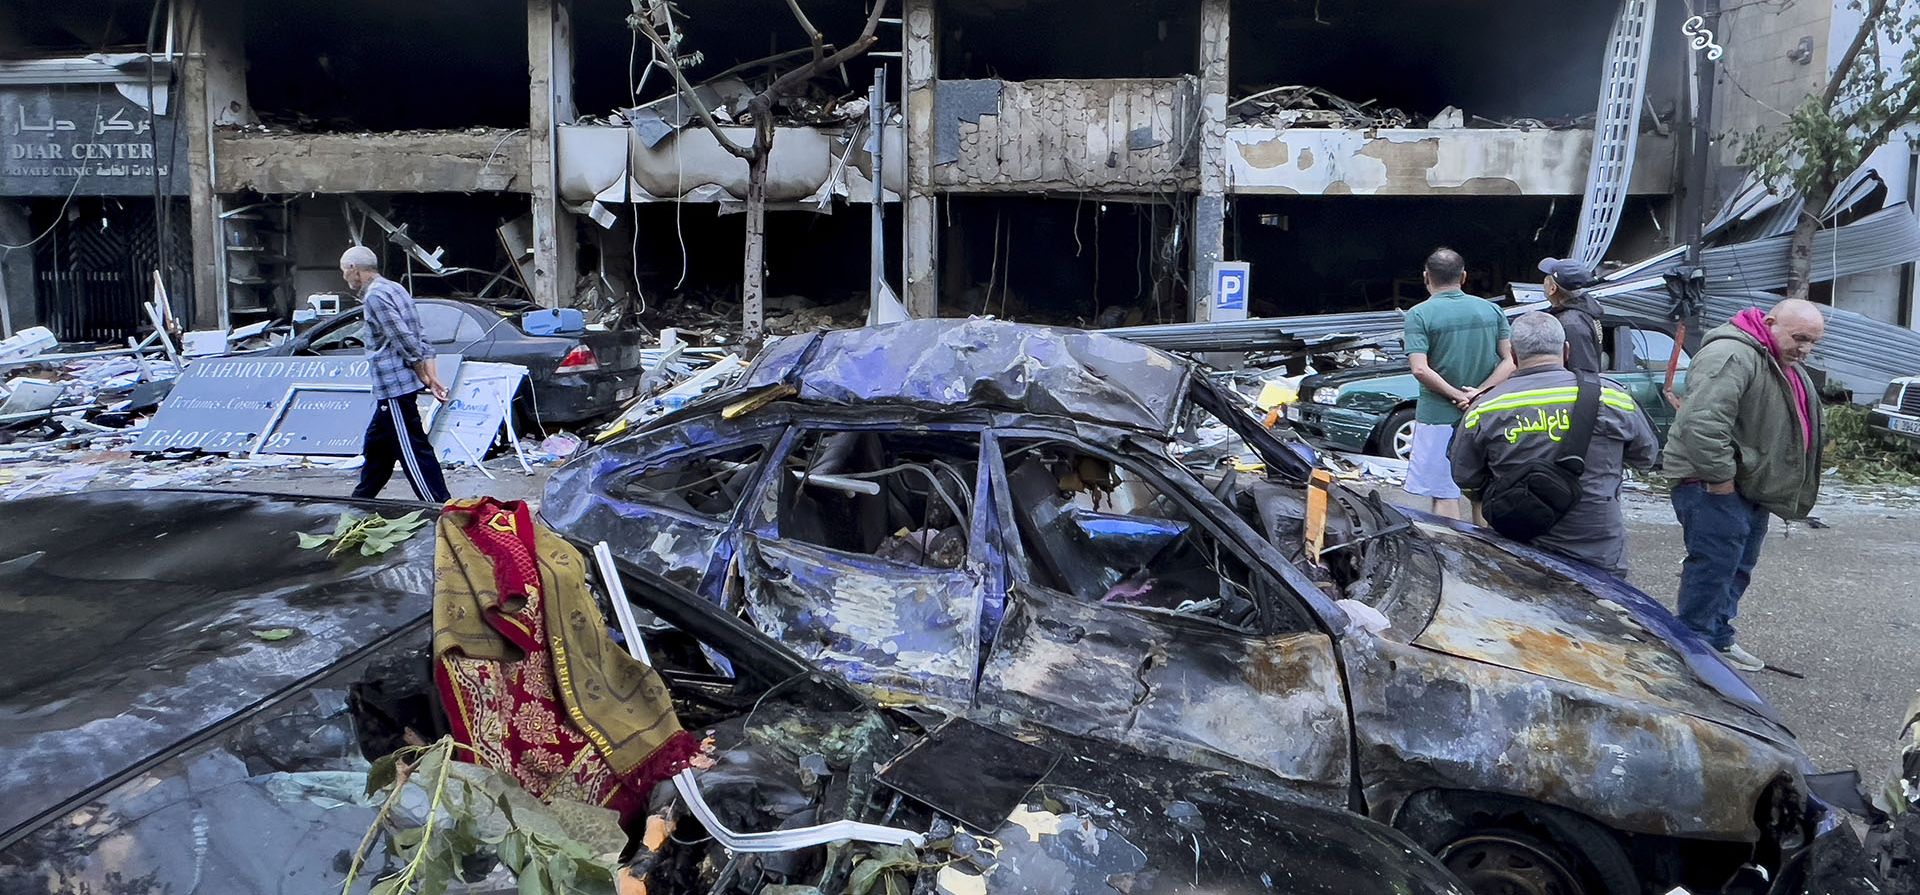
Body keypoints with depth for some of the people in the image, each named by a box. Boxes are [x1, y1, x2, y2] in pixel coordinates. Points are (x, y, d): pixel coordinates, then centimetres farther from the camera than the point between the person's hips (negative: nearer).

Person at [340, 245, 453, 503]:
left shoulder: (375, 296, -14)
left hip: (395, 387, -10)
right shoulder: (393, 288, 16)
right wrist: (432, 377, 7)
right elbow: (419, 340, 12)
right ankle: (362, 499, 37)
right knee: (375, 444, 22)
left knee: (412, 450, -8)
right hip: (392, 388, 10)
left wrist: (425, 379, -12)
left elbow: (406, 341, -21)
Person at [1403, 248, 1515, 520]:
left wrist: (1456, 395, -12)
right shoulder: (1491, 310, 6)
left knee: (1444, 498, 0)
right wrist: (1479, 393, -10)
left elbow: (1420, 370, -19)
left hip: (1438, 418, -5)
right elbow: (1510, 361, -1)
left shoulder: (1420, 314, -8)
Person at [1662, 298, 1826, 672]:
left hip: (1751, 487, 11)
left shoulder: (1786, 366, 16)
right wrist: (1721, 478, -25)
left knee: (1738, 568, 17)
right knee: (1714, 567, -8)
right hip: (1711, 486, -11)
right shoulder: (1732, 356, -21)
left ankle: (1719, 640, 29)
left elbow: (1798, 423, 30)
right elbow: (1703, 422, -31)